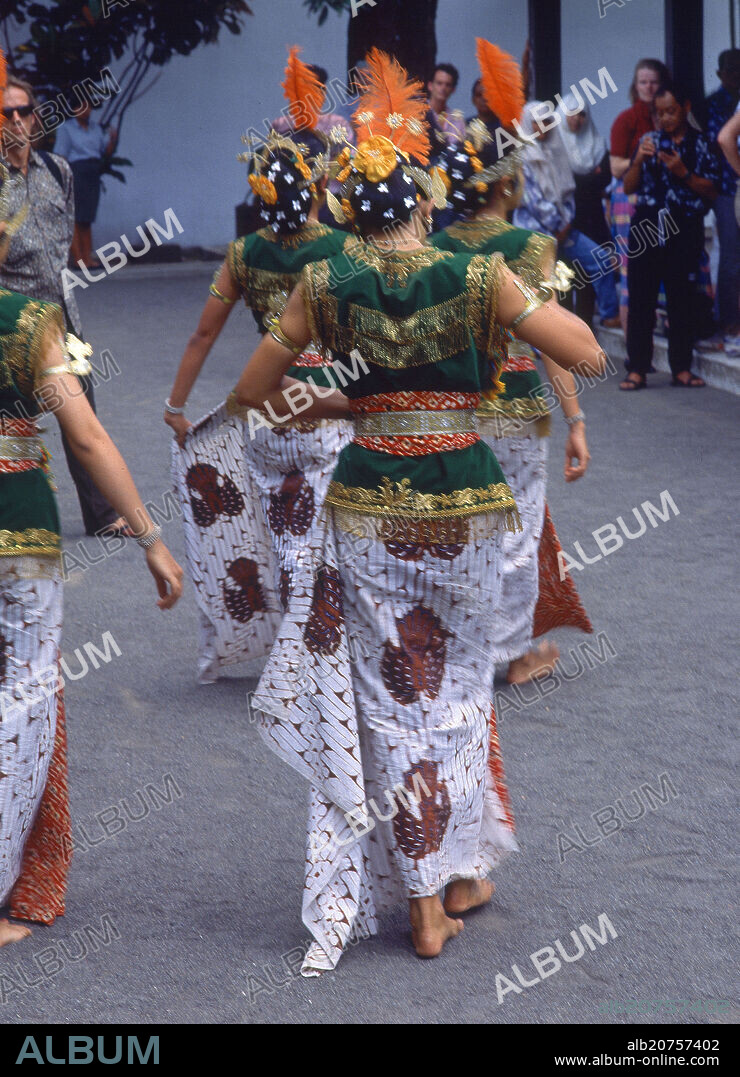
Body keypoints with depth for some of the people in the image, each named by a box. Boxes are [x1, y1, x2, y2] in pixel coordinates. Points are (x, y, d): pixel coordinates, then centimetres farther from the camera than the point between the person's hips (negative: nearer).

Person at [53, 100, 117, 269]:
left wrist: (112, 139, -3)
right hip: (76, 172, -6)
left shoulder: (95, 128, 16)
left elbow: (107, 152, 16)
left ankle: (88, 258, 9)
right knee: (75, 219, -8)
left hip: (93, 175, 6)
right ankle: (78, 259, -10)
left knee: (87, 218, 8)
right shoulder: (66, 128, -1)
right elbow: (61, 156, -6)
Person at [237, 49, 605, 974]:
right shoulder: (480, 278, -8)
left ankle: (424, 904, 13)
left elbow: (250, 393, 4)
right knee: (456, 685, 18)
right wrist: (539, 296, 10)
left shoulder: (323, 285, -3)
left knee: (393, 697, 10)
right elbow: (589, 357, -5)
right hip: (462, 501, 0)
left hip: (369, 506, 0)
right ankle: (460, 871, 26)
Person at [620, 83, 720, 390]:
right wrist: (639, 160, -8)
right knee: (640, 298, -2)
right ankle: (637, 368, 1)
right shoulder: (649, 141, 11)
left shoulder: (701, 145, 4)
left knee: (682, 298, 1)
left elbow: (711, 192, -1)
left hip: (684, 228, -2)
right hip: (648, 225, 2)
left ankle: (681, 367, 9)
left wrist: (684, 174, -14)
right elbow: (629, 187, 9)